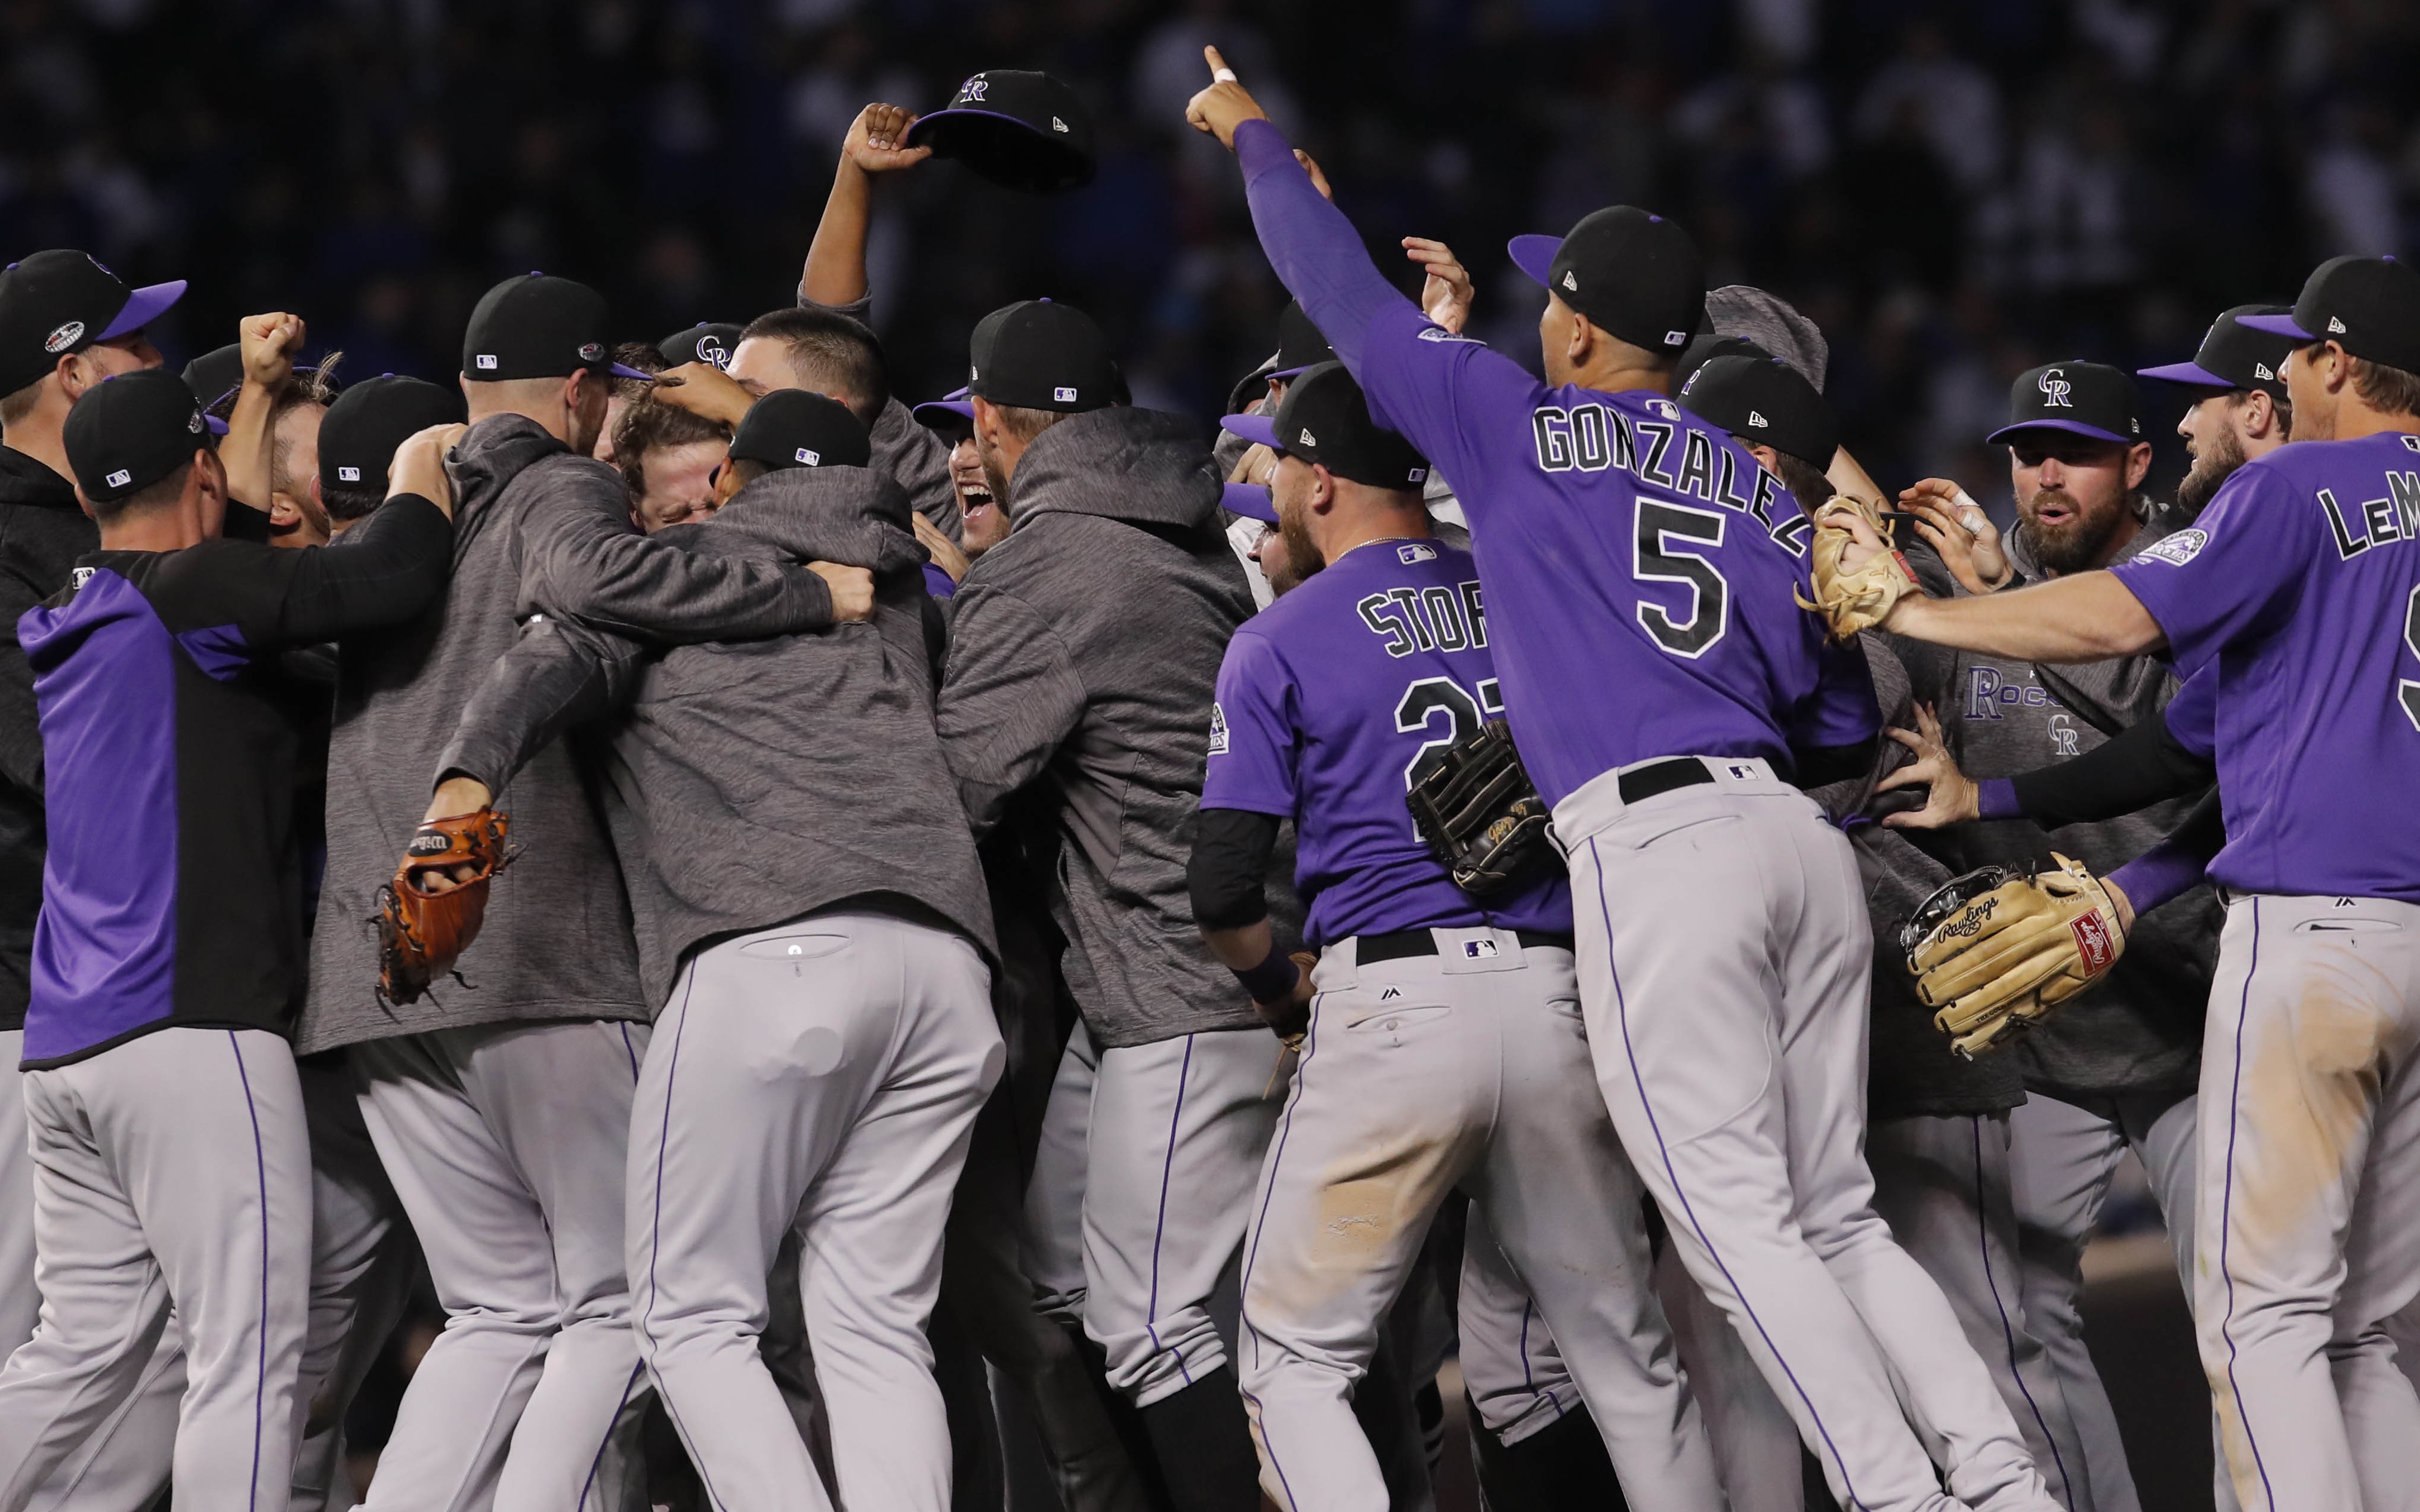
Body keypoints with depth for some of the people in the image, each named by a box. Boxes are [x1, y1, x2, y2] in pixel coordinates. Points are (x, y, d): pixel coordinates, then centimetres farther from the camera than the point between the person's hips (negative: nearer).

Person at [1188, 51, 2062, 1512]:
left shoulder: (1520, 426, 6)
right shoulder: (1761, 485, 20)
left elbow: (1345, 292, 17)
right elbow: (1849, 727, 18)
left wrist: (1256, 137, 32)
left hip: (1653, 843, -6)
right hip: (1797, 834, 6)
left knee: (1740, 1224, -8)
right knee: (1838, 1221, 10)